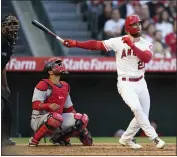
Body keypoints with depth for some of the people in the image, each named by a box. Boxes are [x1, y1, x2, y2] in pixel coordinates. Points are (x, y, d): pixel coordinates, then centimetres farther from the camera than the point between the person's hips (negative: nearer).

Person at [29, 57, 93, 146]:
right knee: (57, 117, -41)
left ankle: (59, 138, 7)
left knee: (83, 119, -5)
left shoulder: (65, 86, 13)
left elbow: (69, 109, 19)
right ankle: (34, 140, -20)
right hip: (39, 119, -7)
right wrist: (49, 106, -38)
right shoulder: (43, 85, -12)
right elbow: (35, 105, -20)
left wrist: (80, 124, 10)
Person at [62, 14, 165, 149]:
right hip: (125, 84, -5)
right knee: (136, 108, -28)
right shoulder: (118, 42, -7)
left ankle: (126, 139, 28)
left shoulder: (146, 44, 1)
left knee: (143, 115, 8)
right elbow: (97, 45, -8)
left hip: (141, 83, 5)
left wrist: (132, 45, -24)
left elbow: (147, 58, -18)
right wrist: (75, 43, -15)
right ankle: (154, 137, -24)